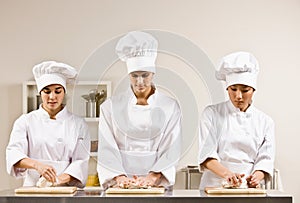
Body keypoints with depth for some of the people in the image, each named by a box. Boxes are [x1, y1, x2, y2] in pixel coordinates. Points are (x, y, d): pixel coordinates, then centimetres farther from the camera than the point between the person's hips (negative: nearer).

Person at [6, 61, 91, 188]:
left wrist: (60, 179, -15)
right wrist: (37, 165, -22)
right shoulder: (25, 121, 9)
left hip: (67, 189, 0)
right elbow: (13, 153, -3)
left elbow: (81, 161, 3)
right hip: (33, 189, 0)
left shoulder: (78, 124, 9)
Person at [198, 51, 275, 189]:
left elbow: (265, 159, 7)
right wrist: (226, 173, -20)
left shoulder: (265, 122, 13)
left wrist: (256, 177, -15)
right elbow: (207, 153, -3)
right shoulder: (212, 114, 7)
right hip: (214, 186, -1)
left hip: (248, 189, 2)